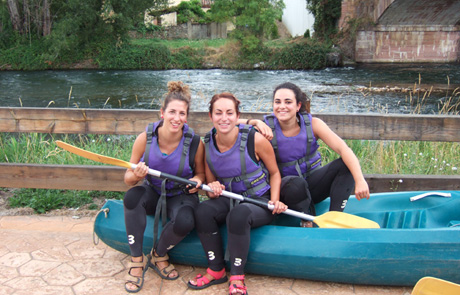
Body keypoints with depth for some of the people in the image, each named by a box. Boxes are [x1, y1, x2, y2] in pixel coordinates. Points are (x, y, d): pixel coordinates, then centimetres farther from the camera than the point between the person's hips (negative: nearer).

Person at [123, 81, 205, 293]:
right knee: (133, 196, -33)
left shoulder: (195, 143, -15)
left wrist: (197, 180, -23)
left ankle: (158, 256, 1)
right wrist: (136, 175, -31)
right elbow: (128, 179, -8)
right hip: (152, 194, 1)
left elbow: (201, 173, 2)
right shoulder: (145, 138, -13)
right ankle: (137, 260, -15)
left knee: (185, 222, -34)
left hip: (181, 196, -1)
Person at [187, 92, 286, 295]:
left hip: (259, 202, -4)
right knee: (202, 210, -26)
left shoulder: (255, 140, -14)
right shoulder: (207, 144, -3)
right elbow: (211, 182, 8)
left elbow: (274, 173, -1)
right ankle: (216, 271, -7)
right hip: (230, 199, 4)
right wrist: (213, 189, -16)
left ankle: (237, 278, -16)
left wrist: (275, 201, -16)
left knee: (238, 214, -37)